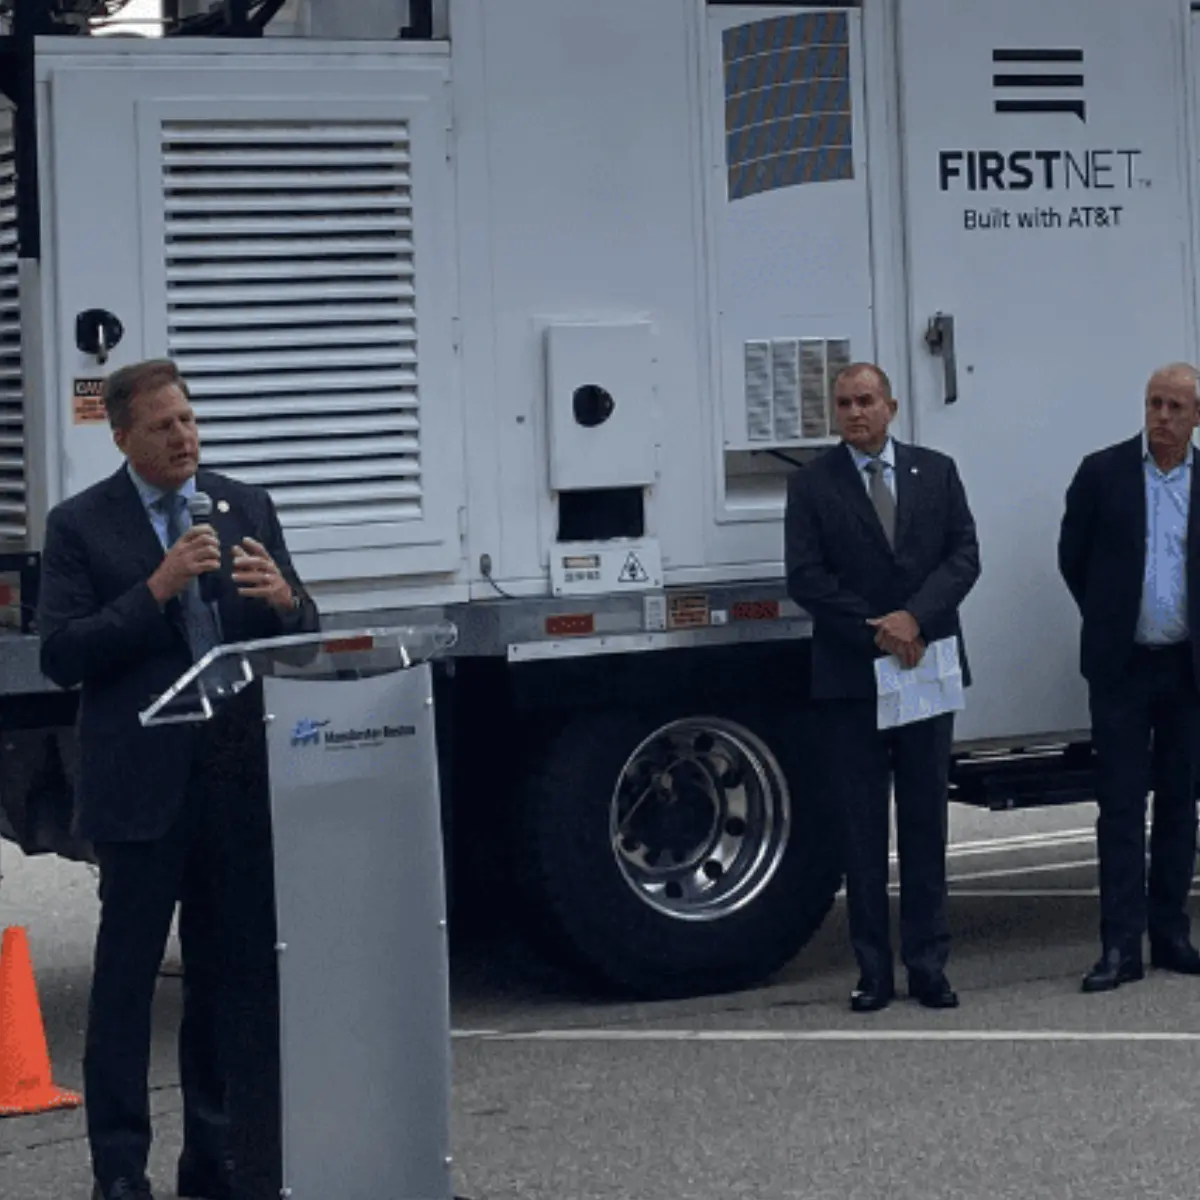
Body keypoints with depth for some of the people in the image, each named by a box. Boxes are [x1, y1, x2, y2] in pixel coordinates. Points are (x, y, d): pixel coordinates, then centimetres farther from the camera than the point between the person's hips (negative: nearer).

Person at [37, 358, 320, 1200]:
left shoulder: (247, 508, 9)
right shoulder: (81, 526, -2)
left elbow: (306, 636, 8)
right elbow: (61, 655, -10)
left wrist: (284, 599, -15)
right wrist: (156, 590, -19)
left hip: (240, 774, 4)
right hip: (143, 780, -4)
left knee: (232, 971, 11)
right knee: (127, 974, 2)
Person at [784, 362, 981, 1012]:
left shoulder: (936, 472, 9)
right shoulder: (811, 484, 3)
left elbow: (964, 556, 1)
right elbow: (805, 577, -5)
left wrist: (916, 617, -14)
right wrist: (876, 633, -13)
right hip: (849, 677, -1)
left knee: (926, 819, 5)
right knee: (861, 826, 2)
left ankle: (928, 964, 9)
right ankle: (873, 970, 6)